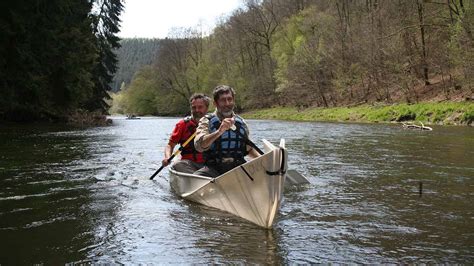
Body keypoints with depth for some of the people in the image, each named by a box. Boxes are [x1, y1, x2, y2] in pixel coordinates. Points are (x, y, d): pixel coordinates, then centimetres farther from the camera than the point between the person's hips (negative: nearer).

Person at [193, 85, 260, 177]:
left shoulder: (241, 123, 15)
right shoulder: (207, 121, 2)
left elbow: (248, 149, 29)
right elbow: (199, 146, -18)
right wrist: (219, 131, -32)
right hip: (214, 168, -3)